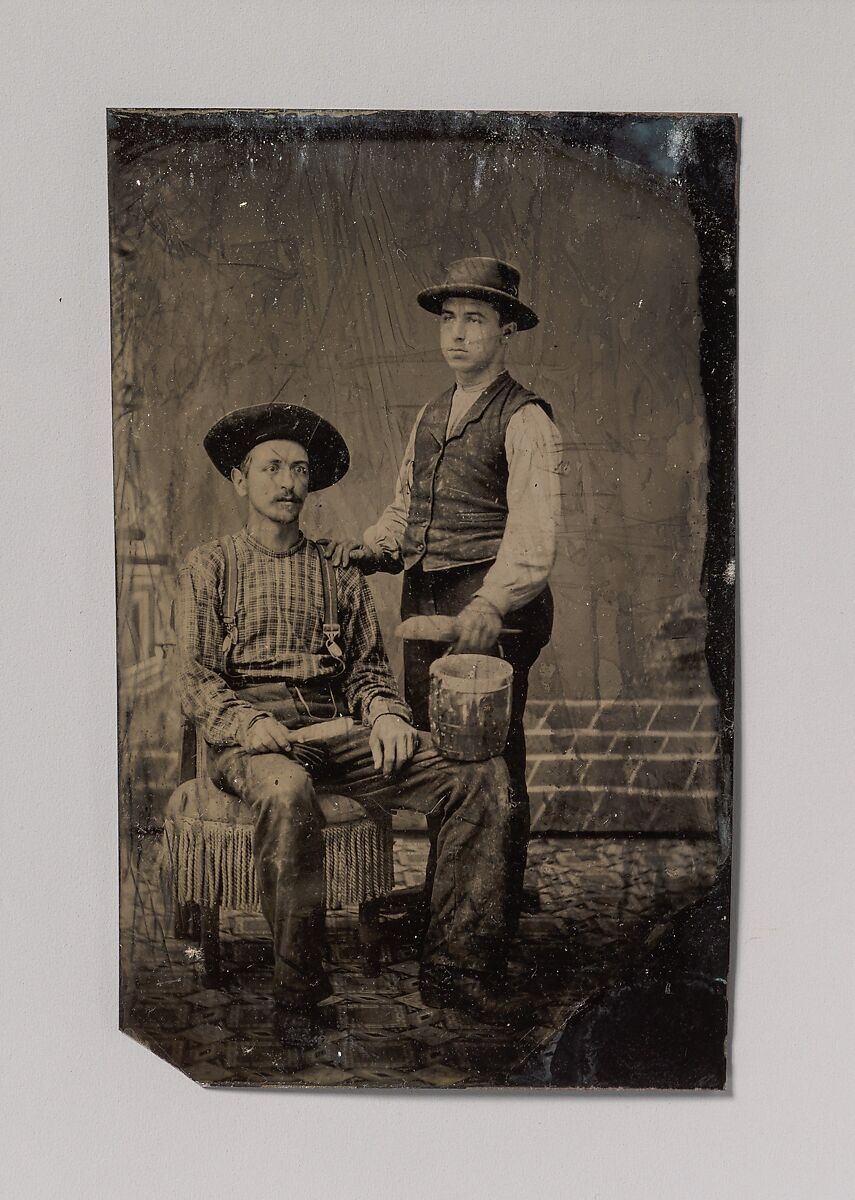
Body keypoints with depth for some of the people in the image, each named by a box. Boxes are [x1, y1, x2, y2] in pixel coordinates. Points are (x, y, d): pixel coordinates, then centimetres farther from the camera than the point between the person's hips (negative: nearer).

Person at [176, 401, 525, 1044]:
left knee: (484, 774, -17)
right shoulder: (212, 565, 11)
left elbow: (367, 668, 16)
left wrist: (386, 713, -6)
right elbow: (195, 677, 2)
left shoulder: (339, 571, 20)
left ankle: (453, 965, -13)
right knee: (288, 792, -40)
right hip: (247, 738, -3)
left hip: (335, 731, 3)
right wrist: (246, 722, -17)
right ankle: (297, 992, -23)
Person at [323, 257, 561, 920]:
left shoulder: (525, 419, -7)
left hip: (489, 605, -7)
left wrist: (493, 601, -34)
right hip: (423, 602, 7)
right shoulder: (431, 417, 18)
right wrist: (368, 548, 4)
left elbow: (534, 526, -20)